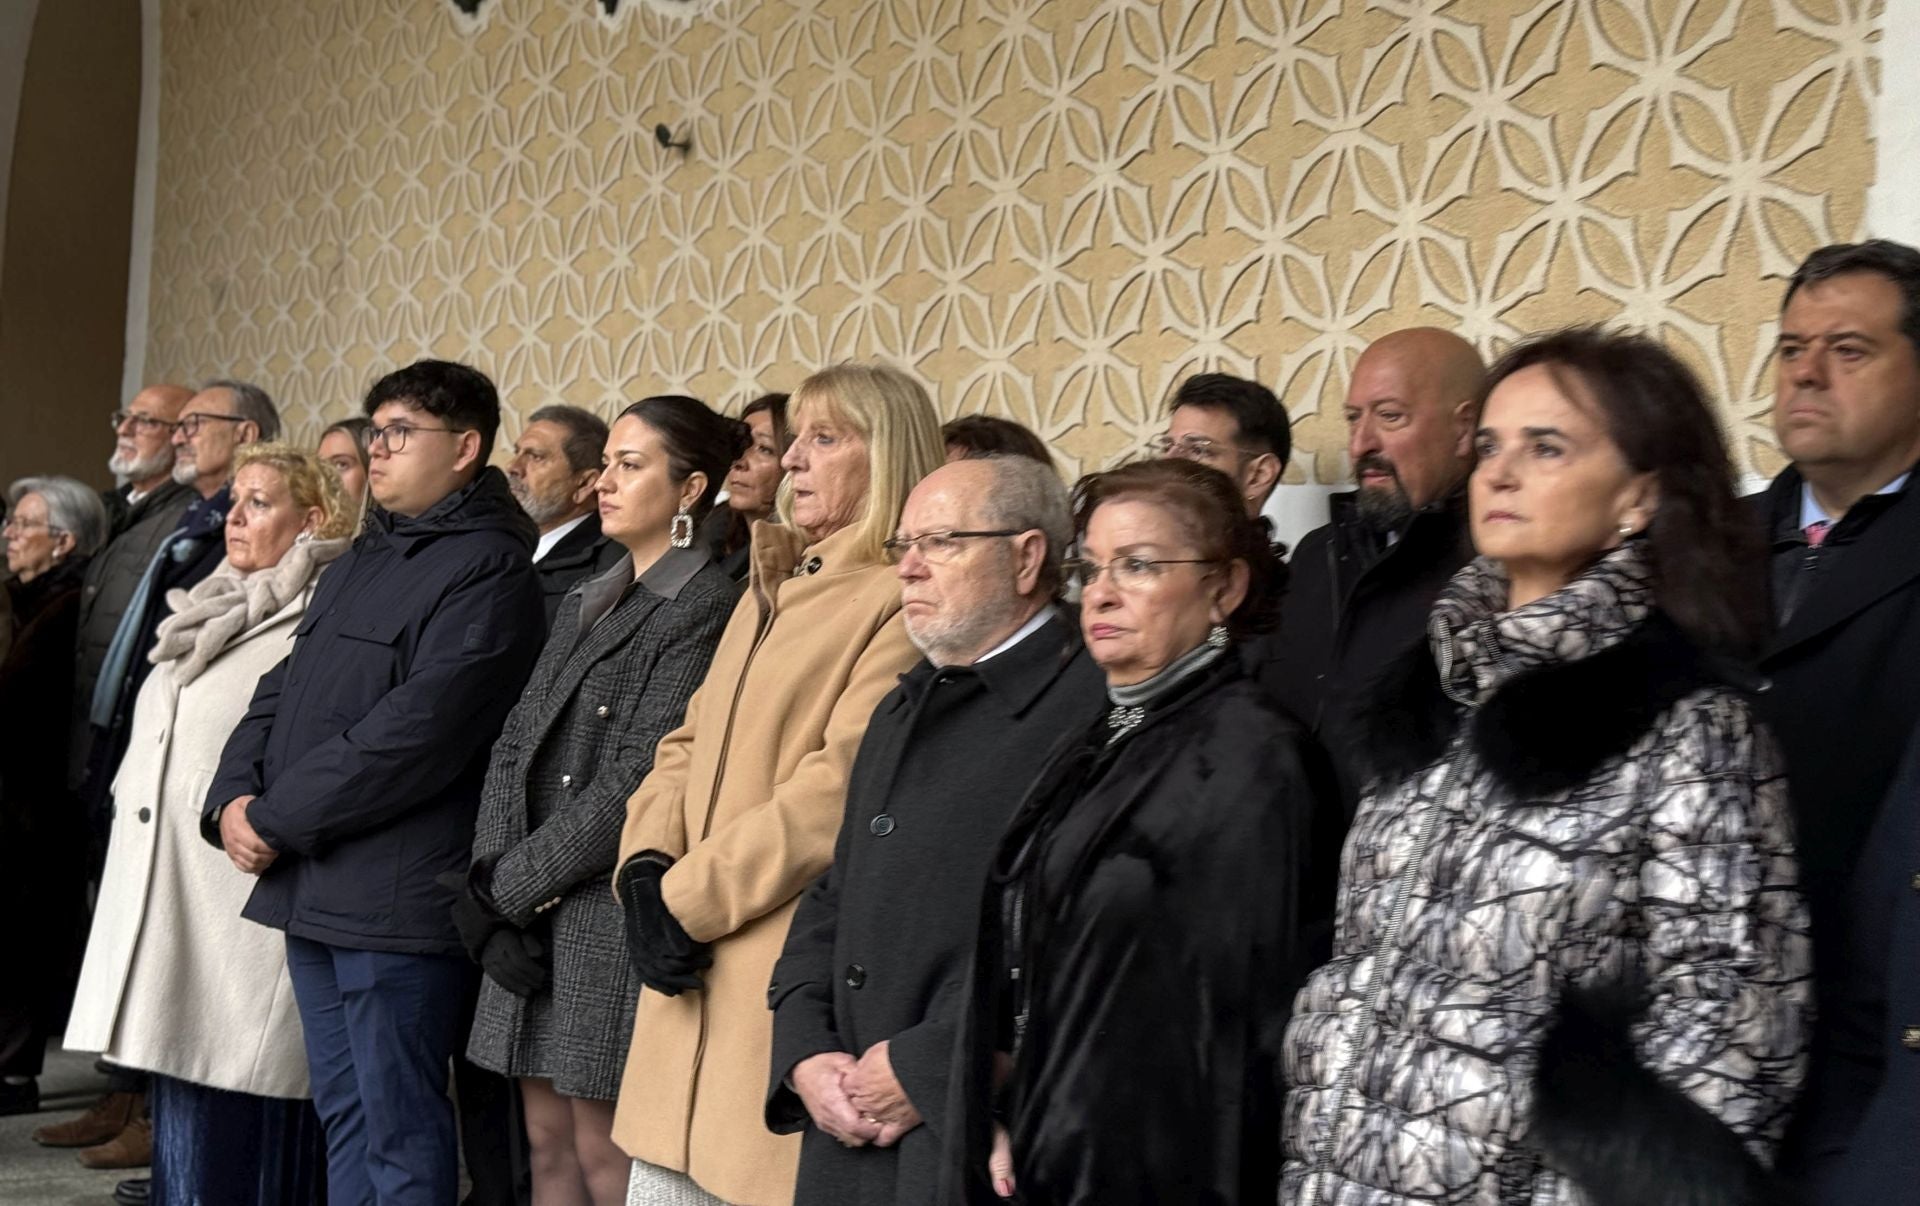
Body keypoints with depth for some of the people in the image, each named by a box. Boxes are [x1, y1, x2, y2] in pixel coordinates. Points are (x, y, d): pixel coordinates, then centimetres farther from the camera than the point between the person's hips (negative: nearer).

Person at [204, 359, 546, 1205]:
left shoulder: (489, 569, -11)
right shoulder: (361, 561, 19)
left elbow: (414, 732, -20)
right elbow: (281, 690, 17)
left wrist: (276, 819, -15)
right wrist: (232, 801, 0)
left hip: (395, 899, -9)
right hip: (310, 885, 9)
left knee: (400, 1131, -1)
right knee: (343, 1115, 17)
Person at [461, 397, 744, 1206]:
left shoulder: (705, 609, -11)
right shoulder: (585, 603, 16)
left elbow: (637, 781, -16)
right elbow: (515, 745, 10)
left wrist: (512, 884, -11)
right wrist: (492, 879, -4)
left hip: (614, 913, -8)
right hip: (532, 918, 8)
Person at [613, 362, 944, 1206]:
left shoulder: (905, 602, -11)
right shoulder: (774, 585, 18)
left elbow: (841, 787, -19)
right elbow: (690, 744, 15)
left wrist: (690, 899, -14)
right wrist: (647, 865, -3)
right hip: (692, 977, 8)